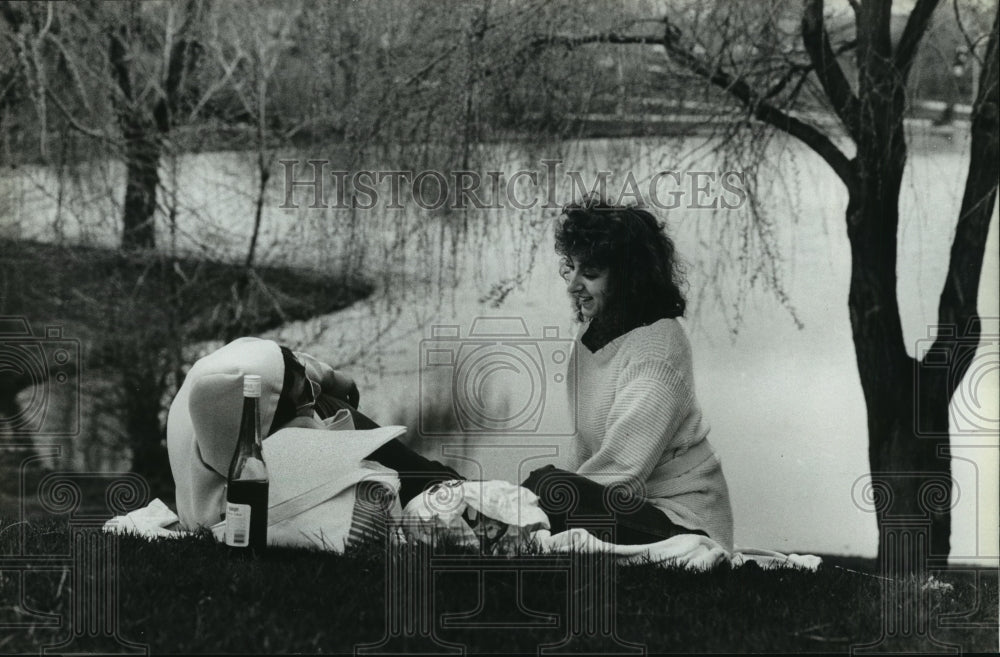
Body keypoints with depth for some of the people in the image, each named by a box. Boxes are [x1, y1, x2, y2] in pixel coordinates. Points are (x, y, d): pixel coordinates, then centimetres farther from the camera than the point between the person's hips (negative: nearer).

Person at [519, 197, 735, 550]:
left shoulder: (658, 346, -14)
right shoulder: (592, 333, 13)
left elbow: (621, 470, -21)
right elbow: (586, 452, 12)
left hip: (682, 523, -8)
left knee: (546, 486, -28)